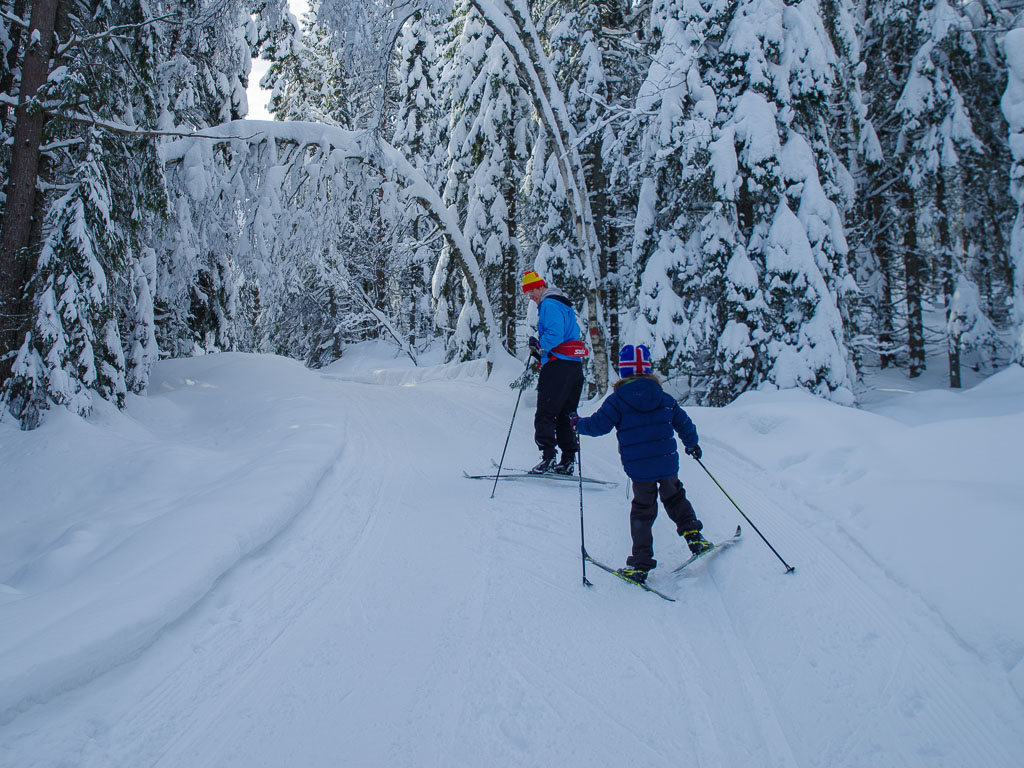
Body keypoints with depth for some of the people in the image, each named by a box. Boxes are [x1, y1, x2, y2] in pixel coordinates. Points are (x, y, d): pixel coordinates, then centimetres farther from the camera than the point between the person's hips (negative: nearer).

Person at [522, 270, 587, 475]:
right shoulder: (564, 305, 23)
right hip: (575, 365, 10)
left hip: (557, 366, -10)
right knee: (565, 415, 13)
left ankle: (548, 457, -14)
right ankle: (568, 460, 13)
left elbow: (555, 334, -21)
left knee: (545, 414, -7)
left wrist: (540, 346, -7)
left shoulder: (549, 305, -7)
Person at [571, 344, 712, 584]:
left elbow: (598, 425, -6)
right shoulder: (664, 397, 6)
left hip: (638, 467, -2)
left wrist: (578, 424, 14)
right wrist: (692, 444, 33)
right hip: (667, 463, 2)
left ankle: (641, 564, 10)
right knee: (675, 499, 28)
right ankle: (693, 535, 18)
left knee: (642, 512, 9)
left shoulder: (617, 400, -6)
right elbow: (683, 423, 15)